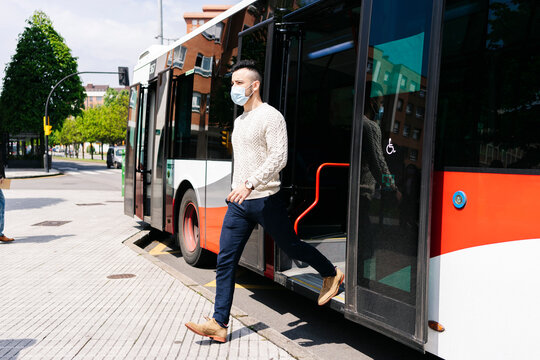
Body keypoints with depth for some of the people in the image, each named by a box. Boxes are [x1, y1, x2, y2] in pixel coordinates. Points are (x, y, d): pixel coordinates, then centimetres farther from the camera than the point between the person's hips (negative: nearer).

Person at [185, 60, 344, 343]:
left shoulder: (270, 116, -9)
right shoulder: (239, 121, 18)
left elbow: (279, 157, -20)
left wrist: (250, 184, -28)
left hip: (264, 200, -7)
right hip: (238, 203, 8)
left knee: (291, 247, 8)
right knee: (225, 261, 1)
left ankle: (332, 274, 35)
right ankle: (219, 324, 7)